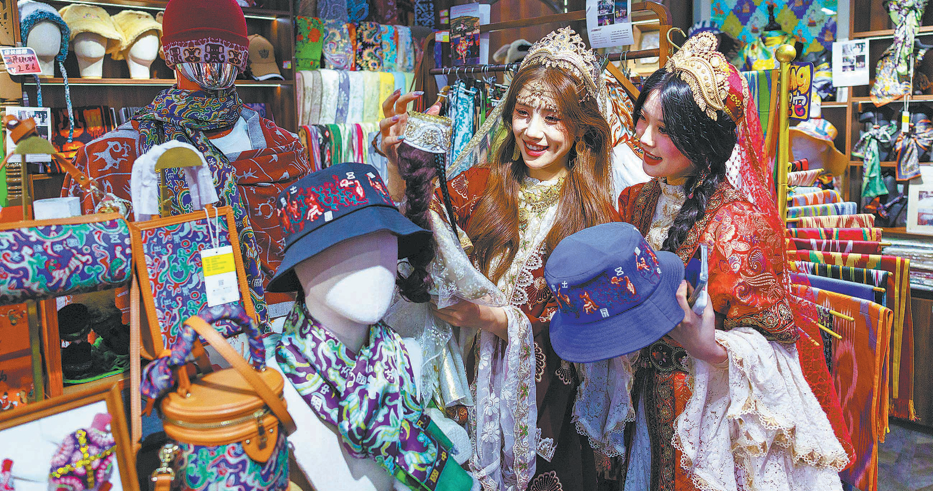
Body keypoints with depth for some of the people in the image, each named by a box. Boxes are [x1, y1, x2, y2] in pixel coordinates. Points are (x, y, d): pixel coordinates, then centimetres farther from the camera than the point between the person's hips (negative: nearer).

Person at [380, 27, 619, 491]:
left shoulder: (596, 215, -9)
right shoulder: (481, 186, -3)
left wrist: (491, 318, -23)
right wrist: (401, 170, -31)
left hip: (544, 395, -1)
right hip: (472, 380, 2)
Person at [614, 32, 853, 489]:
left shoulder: (740, 223, -21)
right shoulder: (638, 203, 0)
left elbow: (775, 341, -17)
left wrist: (709, 347, -33)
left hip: (717, 413, -6)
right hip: (650, 405, 6)